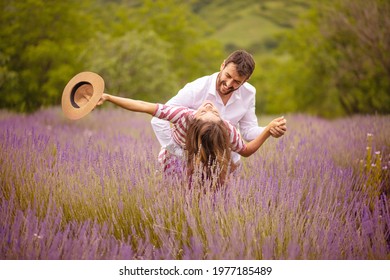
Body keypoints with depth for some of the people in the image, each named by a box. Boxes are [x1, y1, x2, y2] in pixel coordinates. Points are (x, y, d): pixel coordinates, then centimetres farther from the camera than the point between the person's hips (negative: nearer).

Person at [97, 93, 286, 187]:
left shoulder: (184, 116, -43)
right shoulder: (228, 131, -37)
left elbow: (144, 106, -39)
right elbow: (247, 150, -15)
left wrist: (108, 97, -33)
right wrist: (269, 129, -23)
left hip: (175, 163, 0)